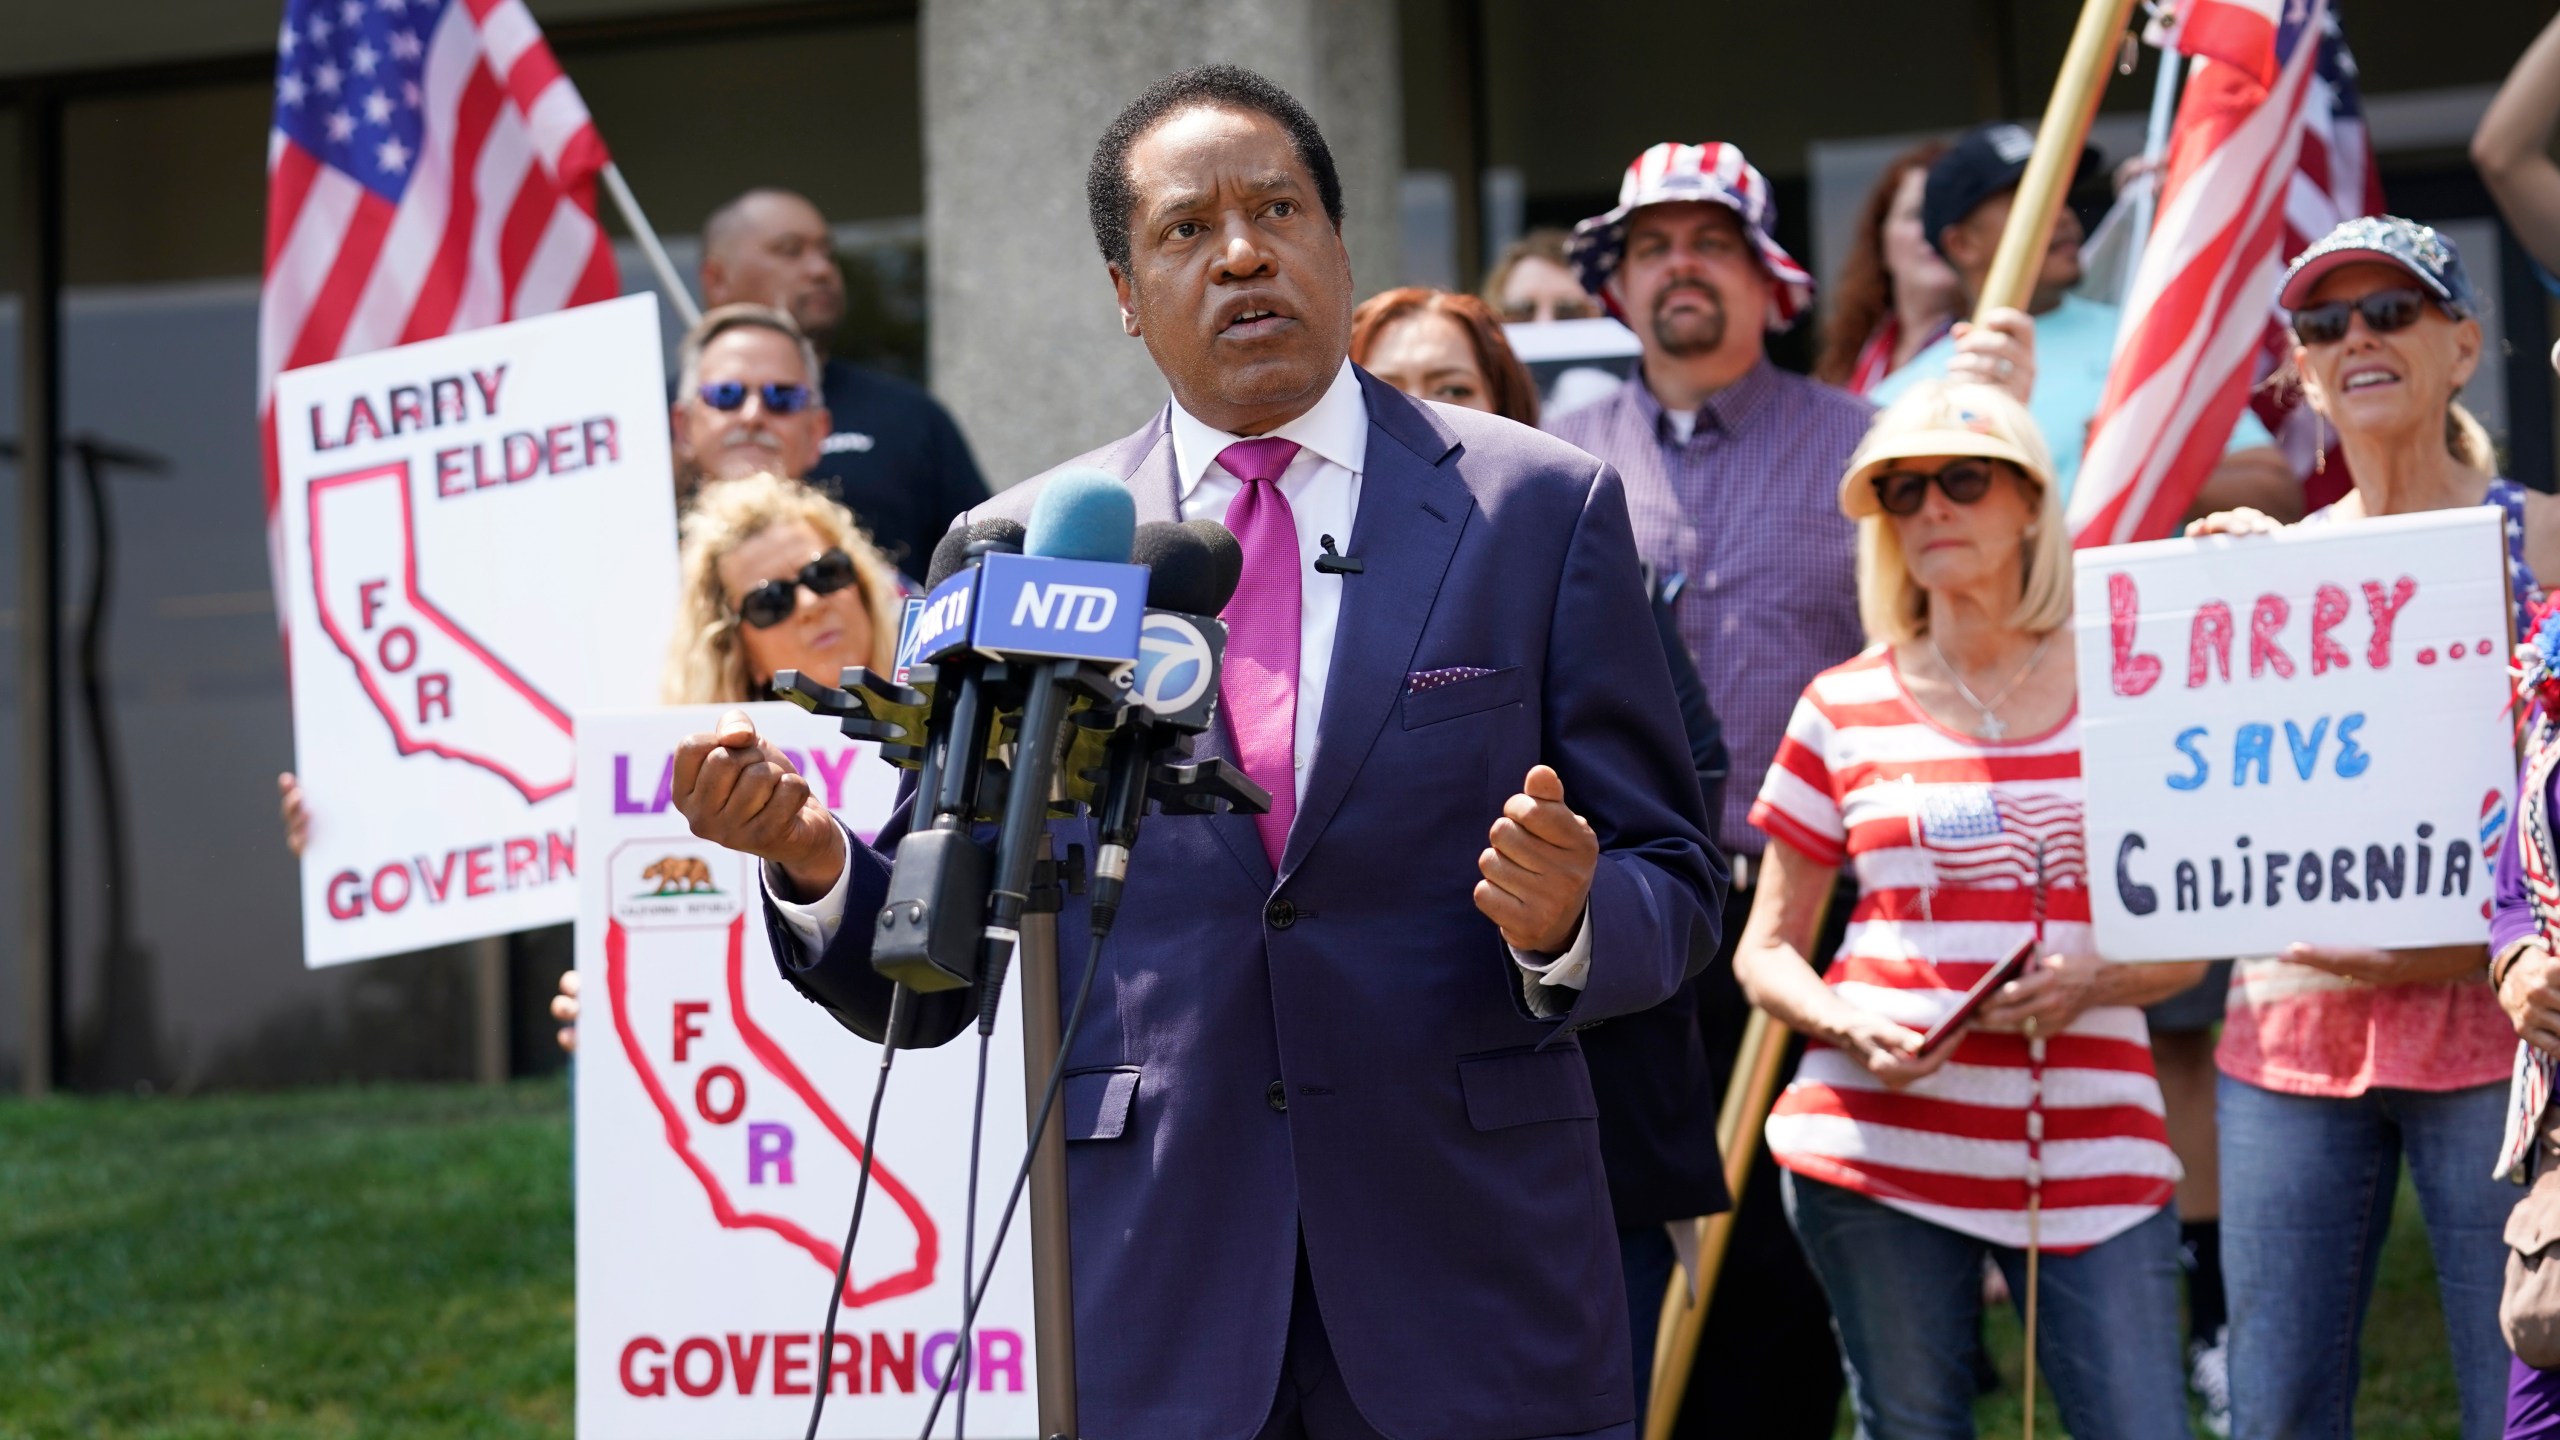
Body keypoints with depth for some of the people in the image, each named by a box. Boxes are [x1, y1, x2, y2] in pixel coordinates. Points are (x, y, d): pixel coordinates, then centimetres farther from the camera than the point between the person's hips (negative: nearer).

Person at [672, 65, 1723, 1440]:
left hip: (1471, 1276, 0)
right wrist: (814, 859, -14)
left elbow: (1672, 890, 4)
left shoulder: (1542, 506, 4)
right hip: (1150, 1310, 1)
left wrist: (1568, 922, -18)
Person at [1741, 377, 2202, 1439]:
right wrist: (1846, 1021, -11)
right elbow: (1765, 951, 11)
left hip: (2093, 1144, 0)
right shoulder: (1844, 711, 7)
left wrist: (2096, 981, -11)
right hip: (1883, 1141, 0)